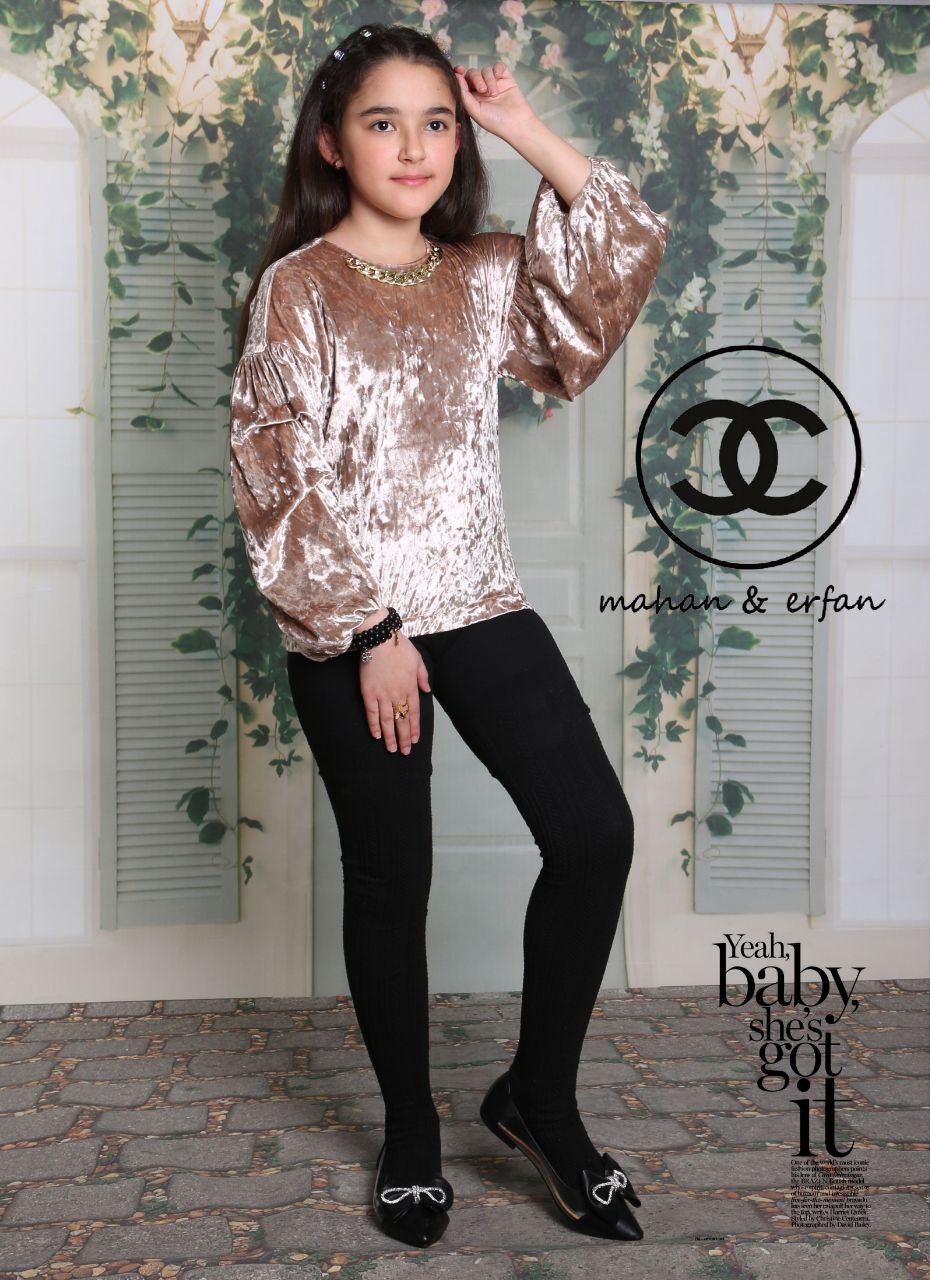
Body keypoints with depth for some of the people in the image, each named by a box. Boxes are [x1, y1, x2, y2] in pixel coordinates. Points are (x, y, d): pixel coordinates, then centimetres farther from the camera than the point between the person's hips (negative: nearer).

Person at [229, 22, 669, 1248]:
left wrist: (526, 129, 0)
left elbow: (630, 247, 4)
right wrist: (368, 633, -14)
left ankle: (539, 1094, 16)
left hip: (483, 606, 4)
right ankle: (410, 1127, 29)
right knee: (391, 881, 7)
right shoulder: (296, 288, -4)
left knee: (596, 833, -6)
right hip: (352, 633, -4)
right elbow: (281, 477, -11)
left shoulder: (485, 273, 10)